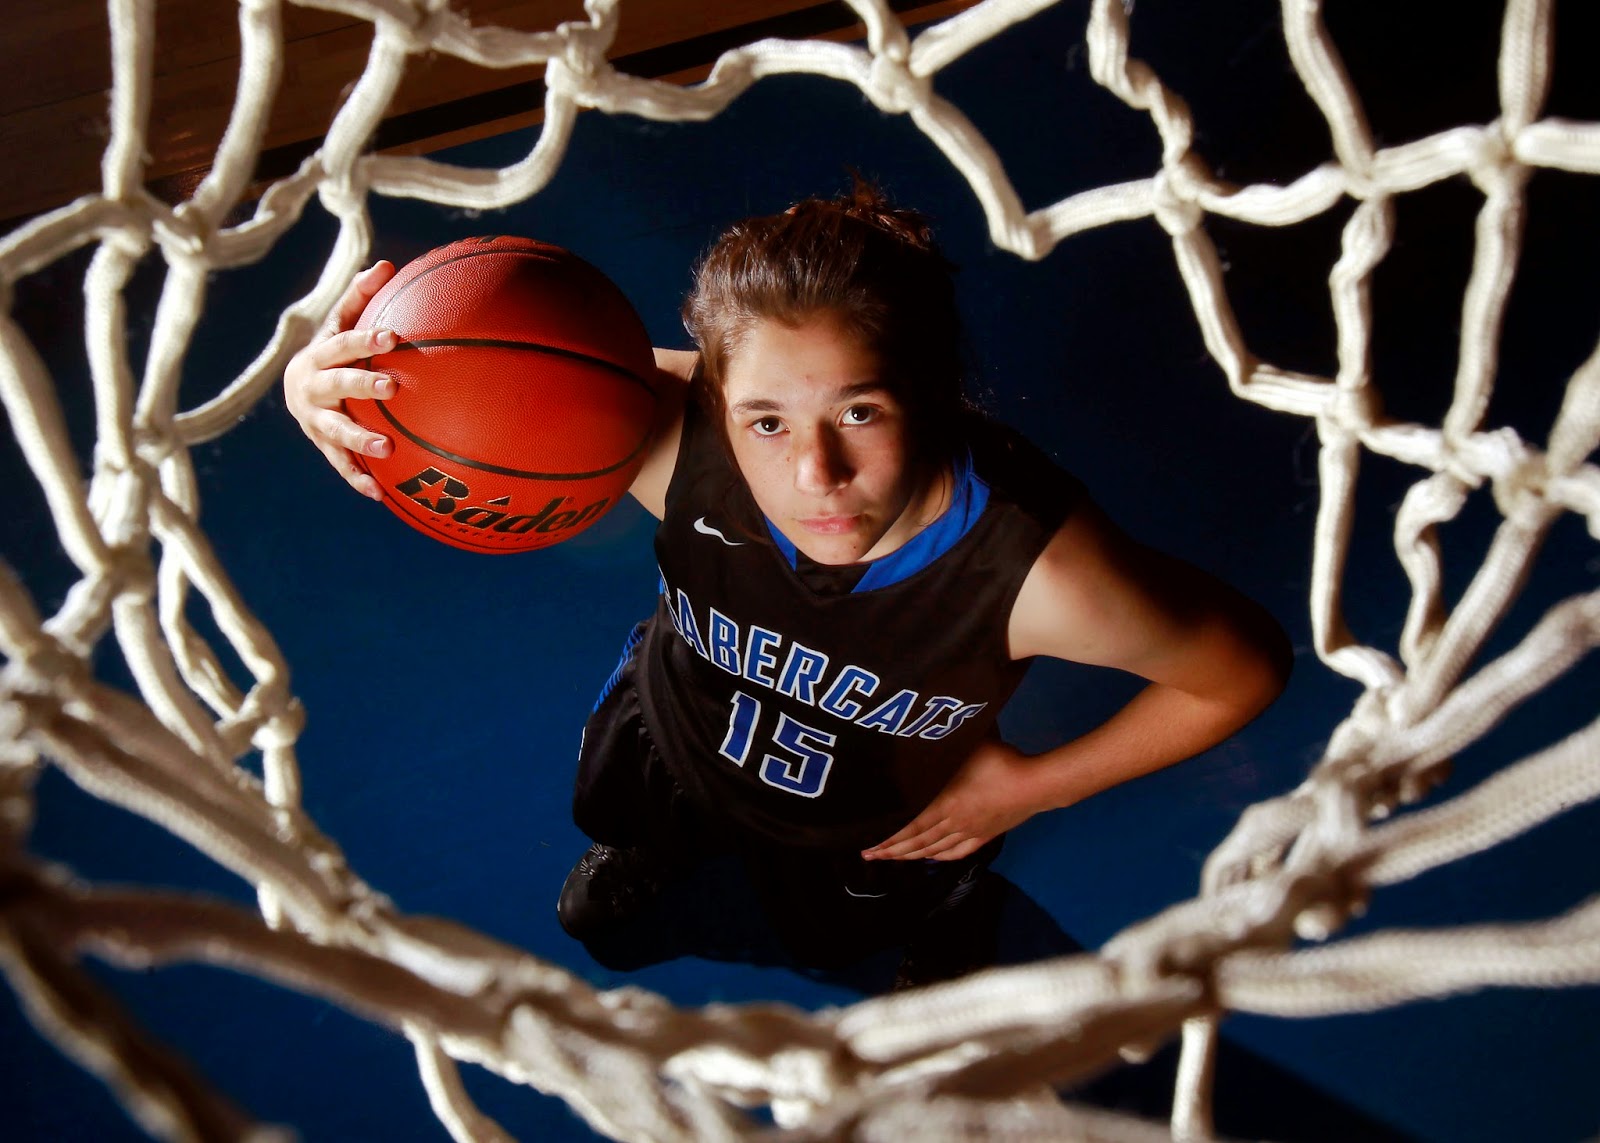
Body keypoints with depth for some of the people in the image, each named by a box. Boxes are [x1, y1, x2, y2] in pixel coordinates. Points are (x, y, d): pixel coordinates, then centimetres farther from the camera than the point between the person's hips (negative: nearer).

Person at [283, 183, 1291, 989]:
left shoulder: (1039, 571, -46)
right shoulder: (672, 431, -43)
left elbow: (1248, 665, -27)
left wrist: (1036, 787, -17)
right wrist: (320, 379, -54)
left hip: (884, 823, -1)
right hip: (681, 736, 2)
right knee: (628, 817, 36)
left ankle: (947, 932, 69)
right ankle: (657, 847, 72)